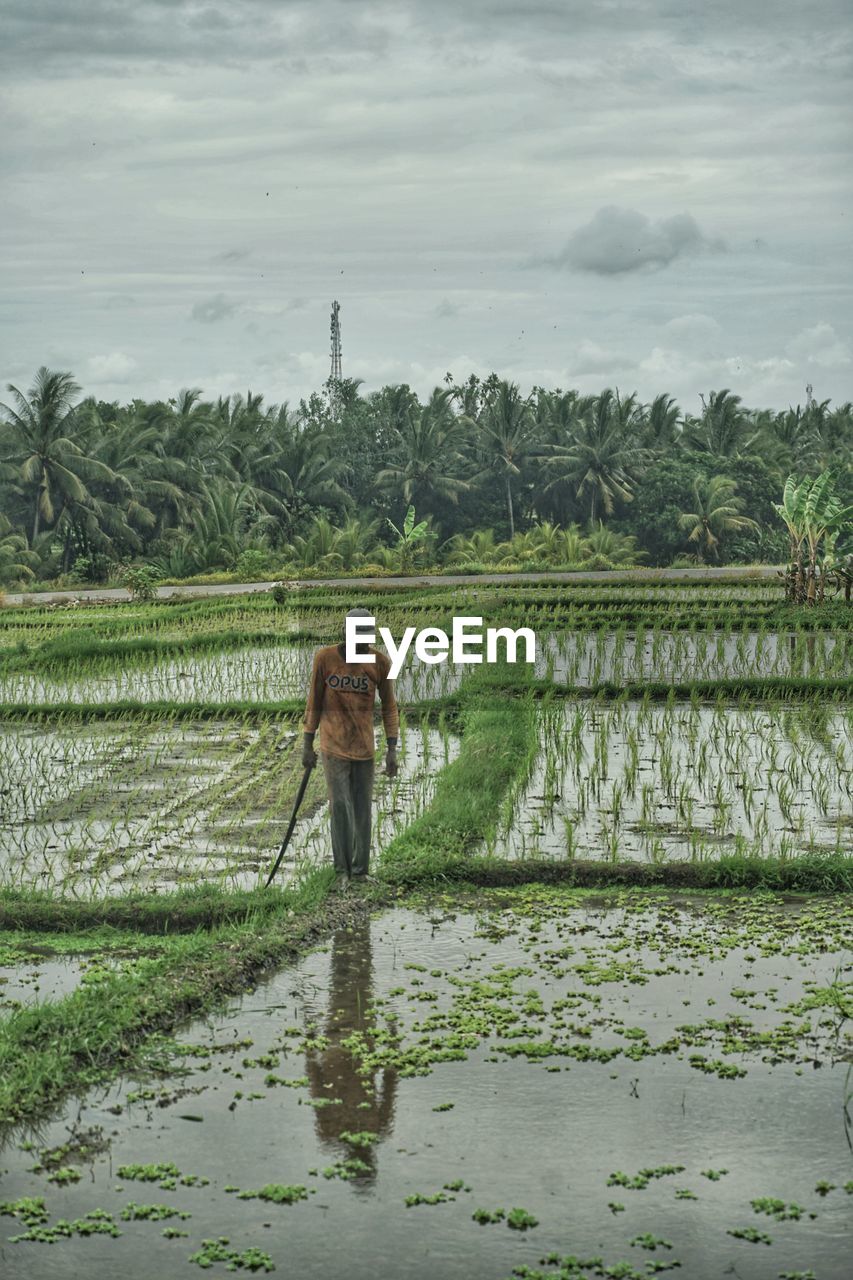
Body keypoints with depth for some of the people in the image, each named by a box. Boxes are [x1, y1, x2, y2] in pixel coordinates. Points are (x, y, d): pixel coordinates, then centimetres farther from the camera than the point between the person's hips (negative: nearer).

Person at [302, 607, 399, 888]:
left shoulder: (380, 662, -8)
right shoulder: (324, 658, -10)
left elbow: (389, 707, 0)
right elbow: (314, 703, -1)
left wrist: (392, 750, -5)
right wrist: (307, 746, 0)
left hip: (364, 746, 1)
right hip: (333, 745, -1)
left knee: (363, 810, 3)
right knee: (339, 806, -7)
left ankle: (360, 870, 14)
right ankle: (342, 869, 6)